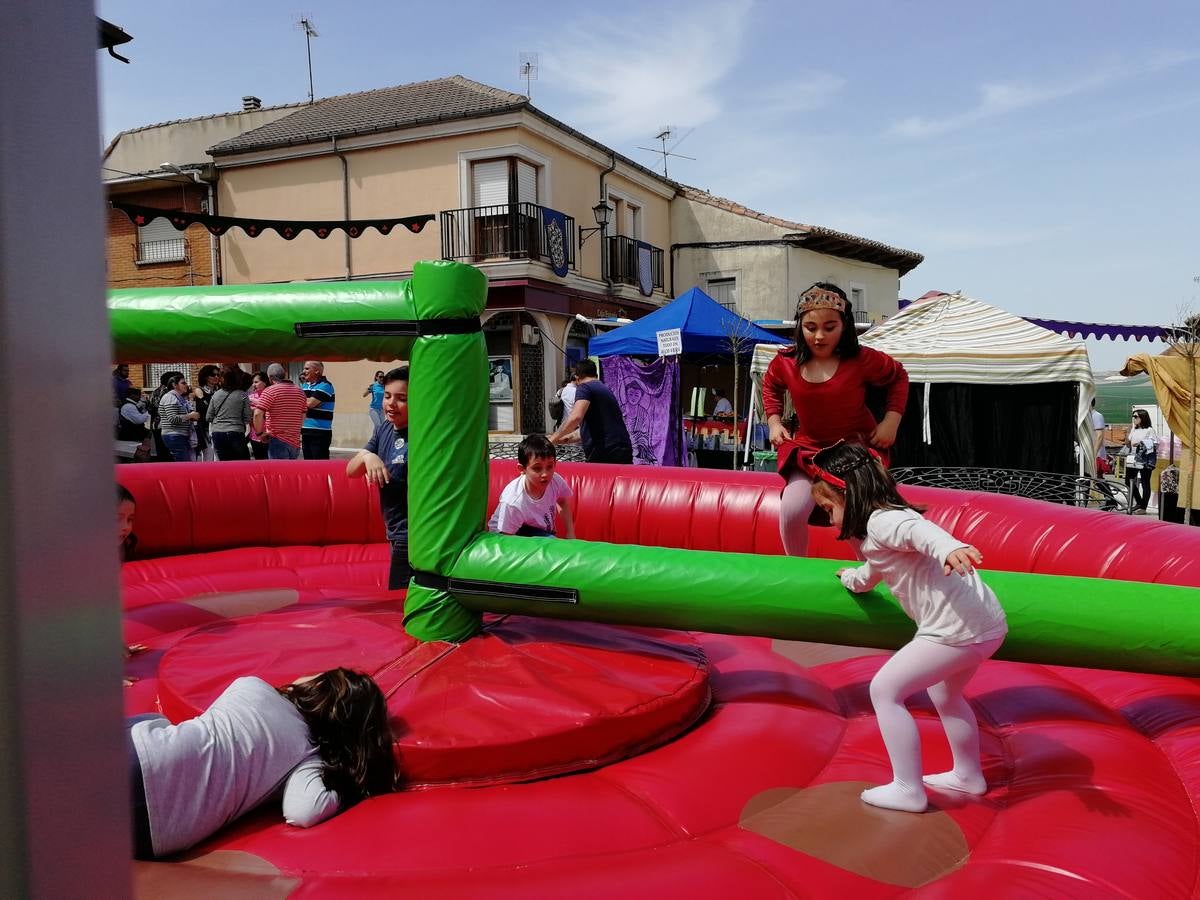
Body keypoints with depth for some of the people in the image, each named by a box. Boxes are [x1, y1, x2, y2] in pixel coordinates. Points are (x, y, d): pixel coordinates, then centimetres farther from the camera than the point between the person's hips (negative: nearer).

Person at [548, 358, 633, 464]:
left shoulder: (584, 388, -4)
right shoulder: (604, 389, 24)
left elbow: (575, 417, -22)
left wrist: (553, 439, -13)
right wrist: (571, 437, 35)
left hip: (604, 455, -8)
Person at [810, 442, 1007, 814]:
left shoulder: (881, 521, -12)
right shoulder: (884, 522, 20)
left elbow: (921, 530, -36)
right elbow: (871, 575, 40)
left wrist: (950, 548, -57)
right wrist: (848, 577, 60)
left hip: (959, 629, -11)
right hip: (986, 625, 11)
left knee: (885, 689, -4)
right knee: (945, 694, 32)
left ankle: (907, 790, 2)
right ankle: (968, 775, 45)